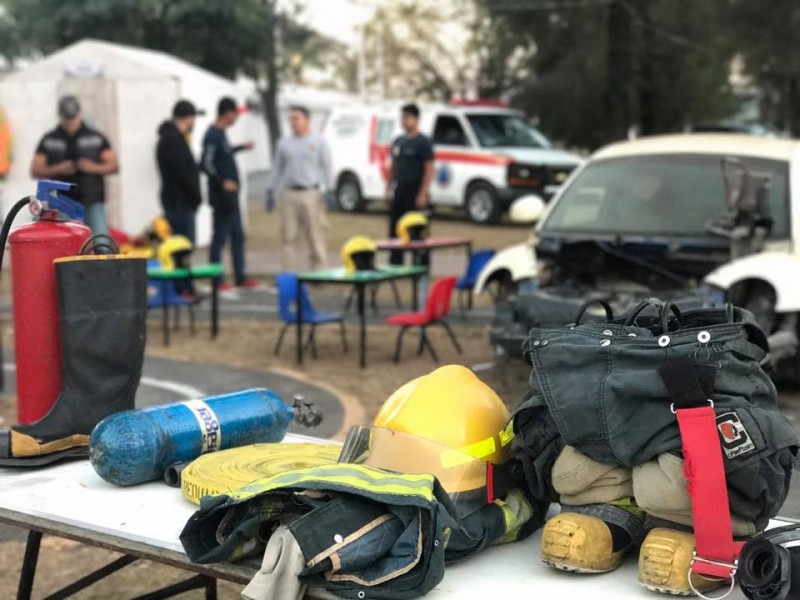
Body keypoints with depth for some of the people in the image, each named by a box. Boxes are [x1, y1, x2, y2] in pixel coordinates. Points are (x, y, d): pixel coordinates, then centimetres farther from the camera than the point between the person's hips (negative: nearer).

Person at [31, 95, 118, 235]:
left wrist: (94, 167, -10)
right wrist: (57, 169, -10)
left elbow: (114, 165, 9)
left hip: (93, 202, 0)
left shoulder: (96, 138, 10)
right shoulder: (49, 140, 10)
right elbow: (35, 171, 7)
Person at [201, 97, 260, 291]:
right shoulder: (213, 135, -16)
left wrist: (242, 147, 39)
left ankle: (241, 278, 19)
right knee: (220, 237, -3)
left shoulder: (220, 133, 13)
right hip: (221, 195, -10)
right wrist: (222, 182, -29)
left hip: (230, 193, 10)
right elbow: (206, 164, -22)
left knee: (238, 236, 13)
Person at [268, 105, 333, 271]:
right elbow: (277, 169, 17)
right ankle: (289, 273, 5)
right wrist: (271, 192, 13)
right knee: (288, 236, 1)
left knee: (316, 236, -3)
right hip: (289, 194, 3)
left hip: (311, 194, -3)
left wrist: (329, 190, -8)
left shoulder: (318, 142, 6)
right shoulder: (284, 143, 14)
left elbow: (326, 168, 2)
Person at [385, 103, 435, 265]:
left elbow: (429, 170, -12)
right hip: (399, 192, 7)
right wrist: (388, 189, 13)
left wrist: (422, 194, -18)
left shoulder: (422, 142, -7)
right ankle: (395, 263, 17)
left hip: (415, 193, -7)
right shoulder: (398, 142, 14)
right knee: (394, 229, 8)